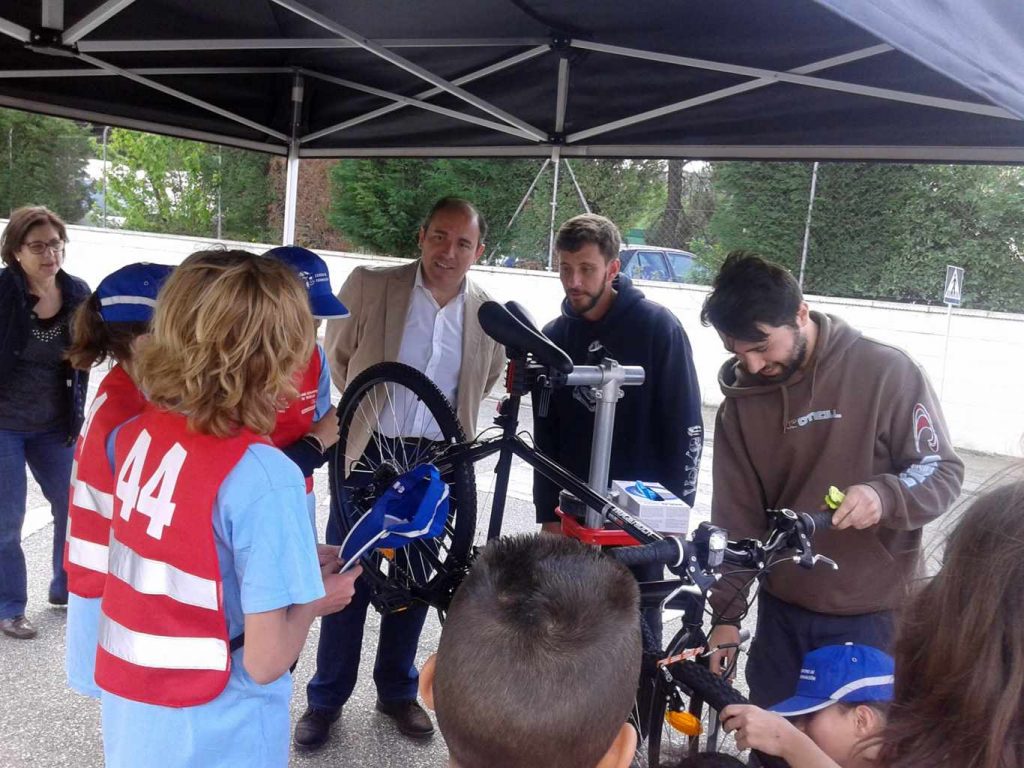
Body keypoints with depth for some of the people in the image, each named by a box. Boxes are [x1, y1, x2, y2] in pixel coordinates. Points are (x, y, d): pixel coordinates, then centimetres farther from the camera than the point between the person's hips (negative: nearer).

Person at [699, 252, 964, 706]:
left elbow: (943, 473, -8)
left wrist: (884, 495, -29)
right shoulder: (741, 400, 0)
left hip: (870, 616, -4)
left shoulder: (887, 372, -13)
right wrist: (726, 612, -2)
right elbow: (735, 517, 2)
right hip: (781, 611, 4)